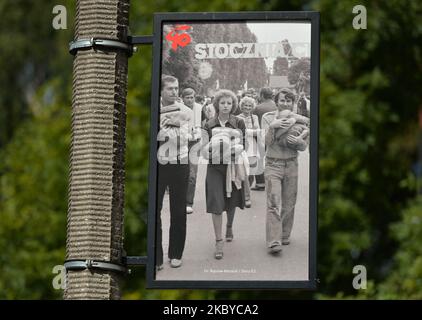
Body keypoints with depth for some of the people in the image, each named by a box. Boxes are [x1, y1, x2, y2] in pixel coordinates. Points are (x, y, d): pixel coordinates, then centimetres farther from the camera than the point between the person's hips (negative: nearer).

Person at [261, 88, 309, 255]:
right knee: (273, 204, -12)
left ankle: (284, 235, 23)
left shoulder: (300, 119, 6)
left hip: (291, 164, 3)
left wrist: (298, 141, -17)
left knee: (289, 204, 6)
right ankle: (273, 242, -19)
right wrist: (273, 126, -22)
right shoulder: (267, 117, 1)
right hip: (273, 164, -3)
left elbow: (304, 146, 5)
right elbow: (268, 141, -8)